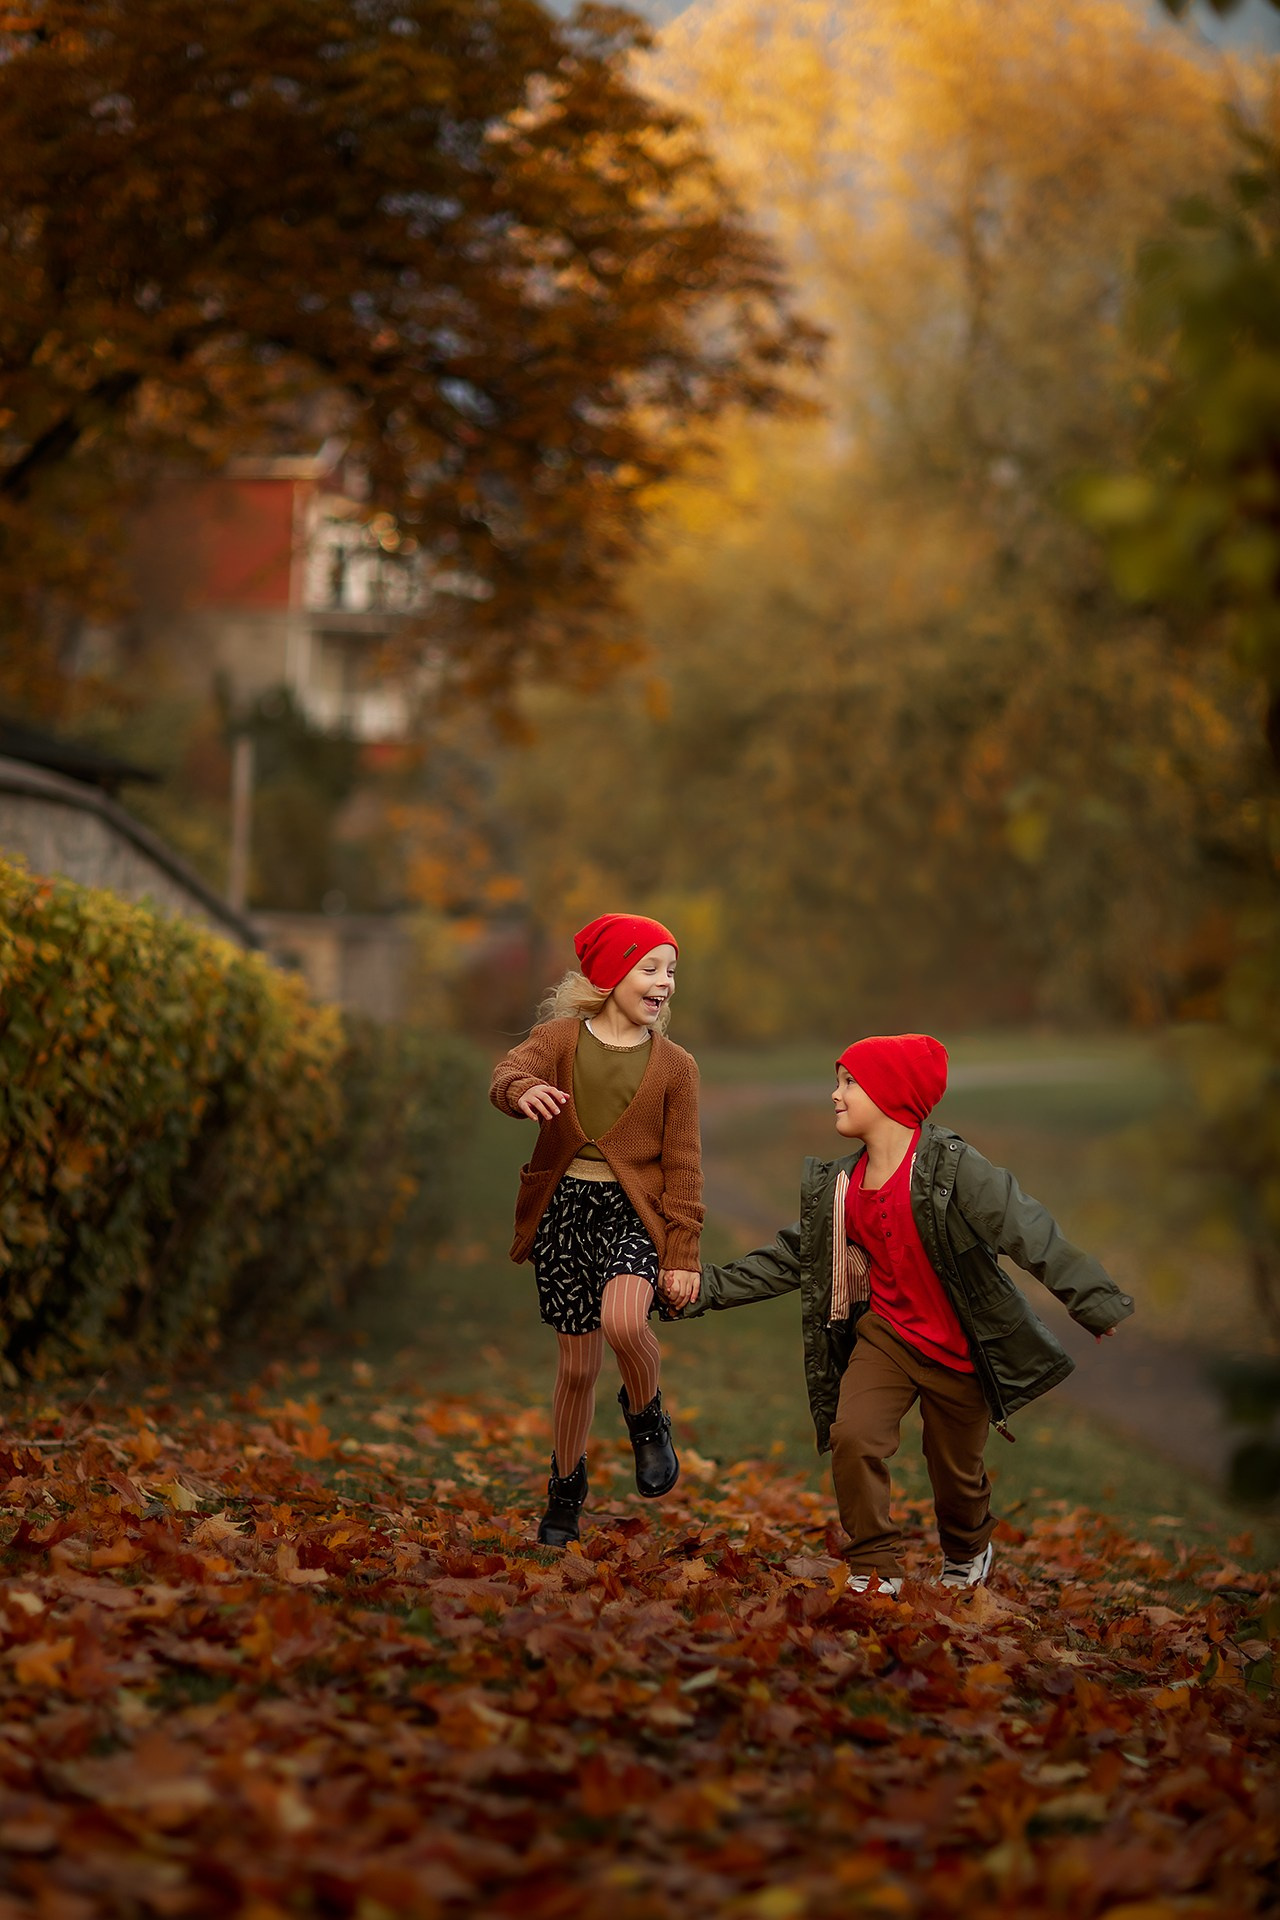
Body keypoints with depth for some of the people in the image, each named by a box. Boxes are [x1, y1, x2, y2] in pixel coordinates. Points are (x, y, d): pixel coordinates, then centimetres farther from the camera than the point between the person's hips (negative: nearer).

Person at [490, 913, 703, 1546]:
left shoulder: (675, 1065, 5)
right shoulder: (559, 1037, 2)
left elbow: (683, 1166, 3)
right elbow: (506, 1074, -18)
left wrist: (683, 1254, -4)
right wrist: (523, 1090, -44)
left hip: (634, 1212, -1)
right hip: (564, 1208, 1)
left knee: (623, 1321, -30)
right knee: (578, 1364, 5)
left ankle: (647, 1421, 2)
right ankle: (565, 1496, 25)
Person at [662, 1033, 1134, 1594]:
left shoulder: (951, 1166, -19)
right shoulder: (838, 1185, 0)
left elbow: (1031, 1233, -23)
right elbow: (788, 1258, 7)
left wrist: (1099, 1305, -29)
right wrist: (707, 1288, -2)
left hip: (959, 1352, -4)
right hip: (885, 1333, 4)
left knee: (956, 1473, 10)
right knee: (852, 1436, -19)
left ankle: (967, 1552, 45)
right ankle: (875, 1570, -2)